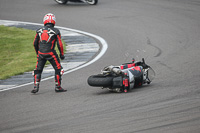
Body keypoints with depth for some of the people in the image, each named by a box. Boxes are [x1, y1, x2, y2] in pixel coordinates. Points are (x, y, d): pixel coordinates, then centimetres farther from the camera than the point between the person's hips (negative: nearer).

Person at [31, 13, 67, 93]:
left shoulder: (39, 30, 9)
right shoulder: (55, 31, -2)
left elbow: (35, 43, 13)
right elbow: (59, 44, -4)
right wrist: (62, 54, 7)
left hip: (41, 53, 3)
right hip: (51, 53, -3)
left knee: (38, 70, 14)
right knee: (58, 69, 11)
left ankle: (36, 87, 3)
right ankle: (58, 87, 12)